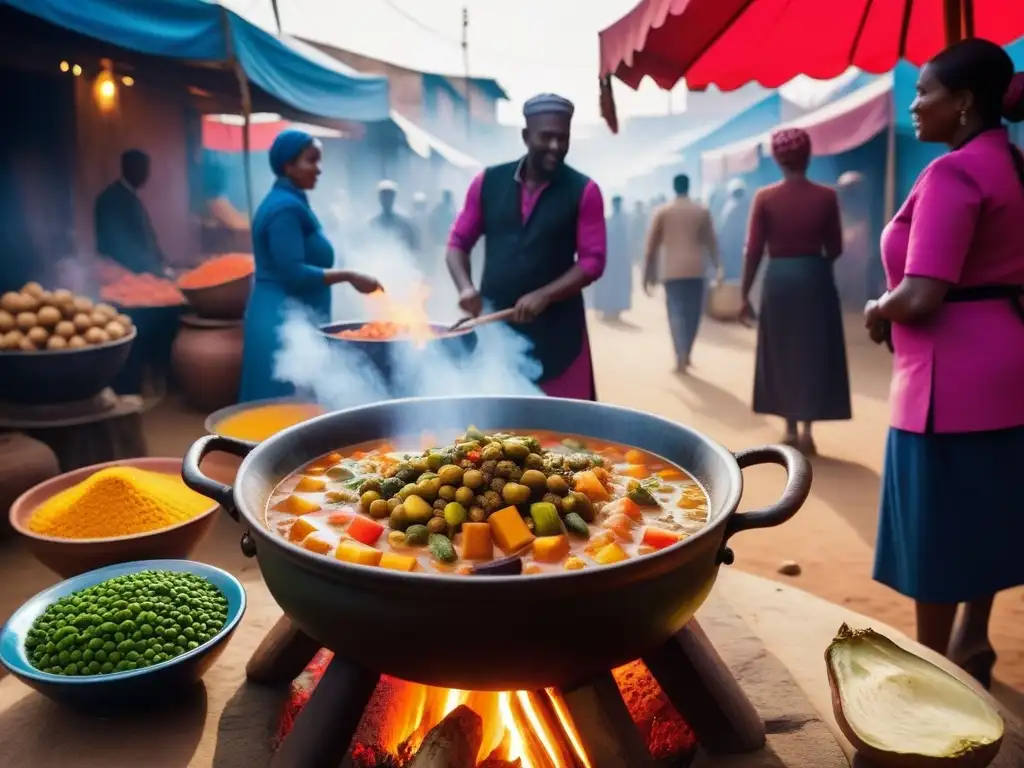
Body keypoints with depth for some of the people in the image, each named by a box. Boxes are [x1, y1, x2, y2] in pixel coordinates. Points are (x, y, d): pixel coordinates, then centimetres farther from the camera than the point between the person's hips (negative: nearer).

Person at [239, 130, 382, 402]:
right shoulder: (286, 207, -15)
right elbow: (294, 274, -23)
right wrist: (349, 276, -19)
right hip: (287, 322, -10)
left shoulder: (287, 202, 16)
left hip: (288, 319, 10)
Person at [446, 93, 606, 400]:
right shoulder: (488, 183, 5)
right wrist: (465, 287, -10)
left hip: (556, 328, -2)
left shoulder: (584, 191, -2)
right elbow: (458, 242, 9)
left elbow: (592, 260, -6)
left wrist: (544, 296, -18)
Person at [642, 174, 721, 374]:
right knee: (692, 312, 12)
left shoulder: (661, 211, 3)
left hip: (672, 270, -1)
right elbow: (711, 241, 7)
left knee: (676, 312, -1)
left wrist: (648, 274, 5)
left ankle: (681, 357, -13)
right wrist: (717, 266, 15)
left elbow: (652, 245, 1)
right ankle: (686, 354, 20)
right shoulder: (702, 211, 7)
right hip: (696, 268, 1)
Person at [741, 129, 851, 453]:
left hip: (778, 279, 0)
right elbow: (835, 249, 3)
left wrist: (745, 294, 1)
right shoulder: (826, 196, -2)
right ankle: (806, 430, 8)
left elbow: (753, 251, -6)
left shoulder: (764, 197, -4)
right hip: (815, 278, 0)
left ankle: (790, 430, 15)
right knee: (814, 353, 9)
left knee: (782, 353, 11)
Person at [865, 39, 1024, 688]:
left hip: (953, 376, -10)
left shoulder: (954, 173, -18)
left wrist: (878, 309, -6)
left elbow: (920, 299, -27)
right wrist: (896, 309, 13)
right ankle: (971, 646, 33)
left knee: (938, 525, 3)